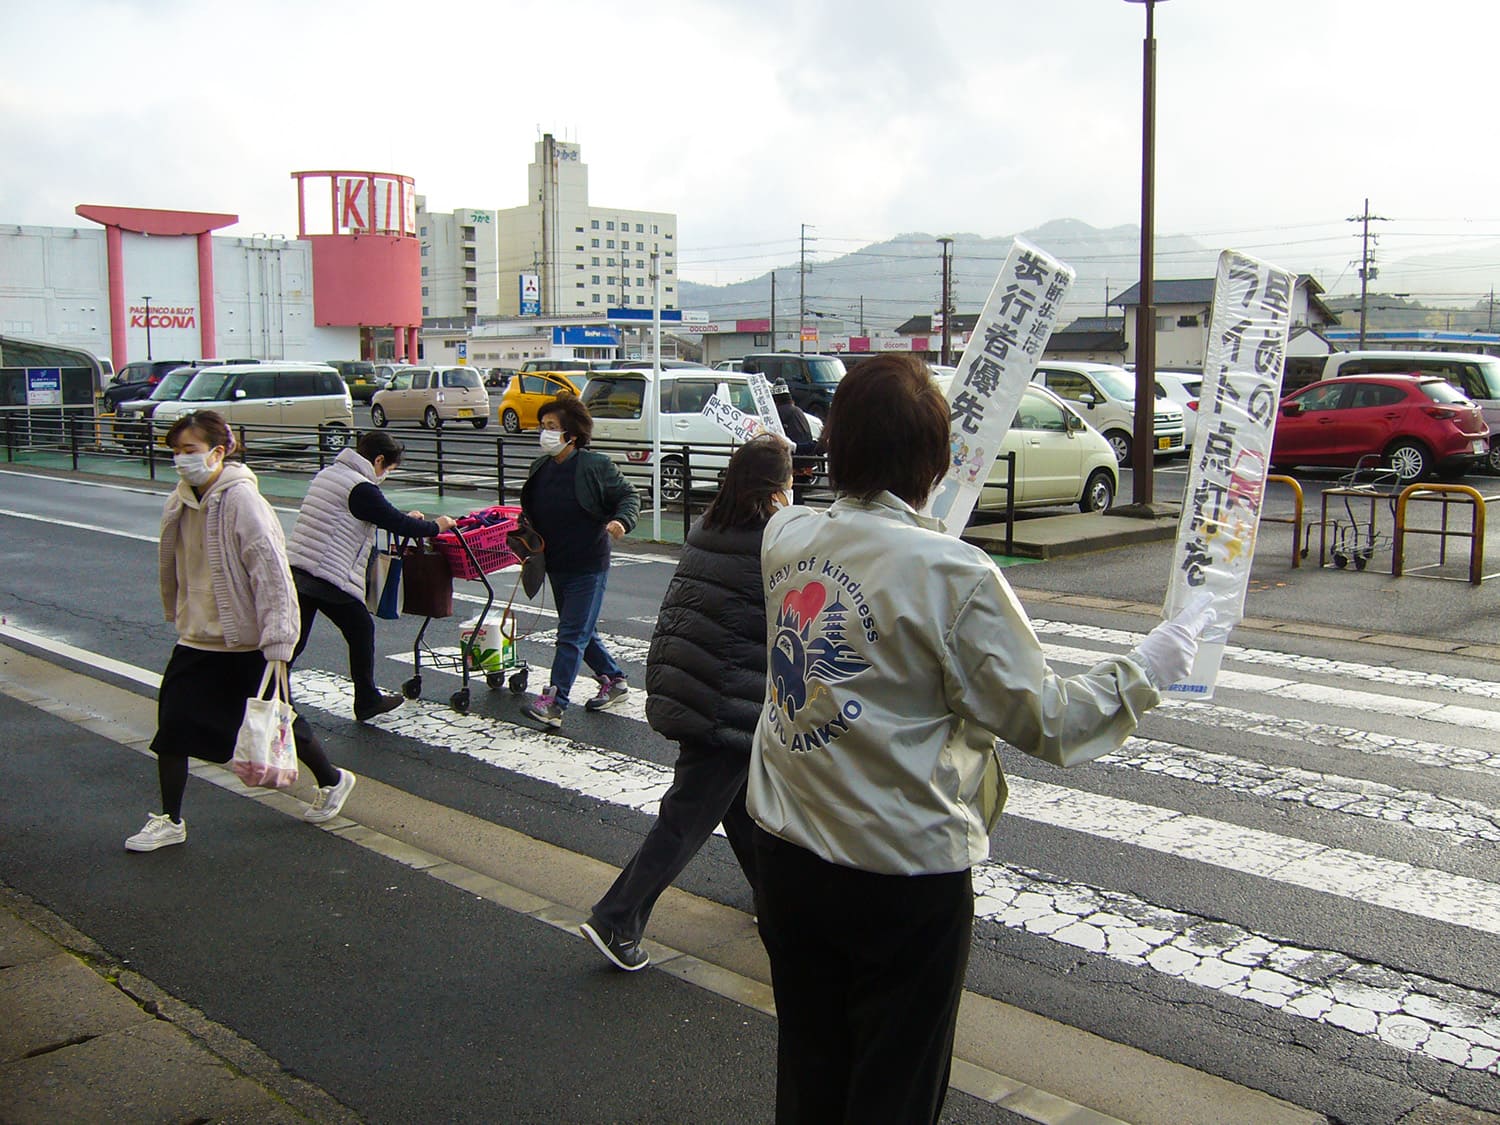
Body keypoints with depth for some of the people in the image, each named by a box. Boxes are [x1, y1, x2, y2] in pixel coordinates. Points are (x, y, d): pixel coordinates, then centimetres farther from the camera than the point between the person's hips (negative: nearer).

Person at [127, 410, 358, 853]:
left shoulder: (242, 501, -20)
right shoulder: (180, 503, 2)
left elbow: (272, 574, -23)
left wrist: (277, 644, -25)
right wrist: (179, 617, 22)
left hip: (247, 644, -6)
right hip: (197, 639, 6)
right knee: (173, 724, 1)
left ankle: (332, 781, 34)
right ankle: (169, 821, 16)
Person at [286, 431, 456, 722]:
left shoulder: (327, 474, 18)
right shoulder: (361, 488, -12)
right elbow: (398, 525, -10)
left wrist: (404, 518, 29)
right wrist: (436, 526, 6)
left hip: (295, 569, 8)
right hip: (329, 578, -8)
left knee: (293, 642, 12)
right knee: (362, 630, 11)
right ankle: (367, 700, 22)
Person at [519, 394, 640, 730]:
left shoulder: (595, 466, -12)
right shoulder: (540, 468, 8)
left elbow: (629, 495, -6)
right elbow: (532, 513, 21)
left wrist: (621, 520, -25)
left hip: (588, 566, -8)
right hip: (555, 565, 8)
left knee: (572, 635, -8)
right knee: (583, 633, 17)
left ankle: (553, 703, -11)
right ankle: (614, 681, 34)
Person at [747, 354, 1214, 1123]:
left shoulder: (783, 536, -4)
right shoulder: (955, 575, -21)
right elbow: (1042, 720, -13)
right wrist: (1145, 672, 0)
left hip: (787, 851, 6)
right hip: (903, 874, -5)